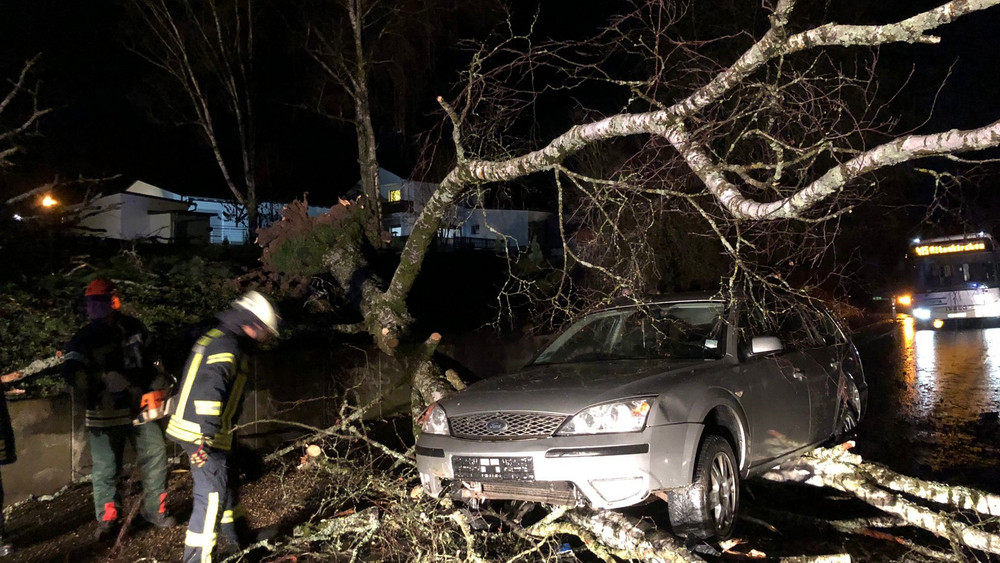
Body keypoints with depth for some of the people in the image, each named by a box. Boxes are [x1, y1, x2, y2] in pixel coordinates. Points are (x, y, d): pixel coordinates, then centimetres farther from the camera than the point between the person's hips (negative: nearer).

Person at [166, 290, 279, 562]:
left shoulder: (216, 337, 15)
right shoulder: (227, 346, -18)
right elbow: (209, 390, -30)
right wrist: (205, 437, -34)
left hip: (202, 431, 11)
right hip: (203, 435, -11)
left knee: (227, 481, 24)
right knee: (212, 496, -8)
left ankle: (236, 539, 41)